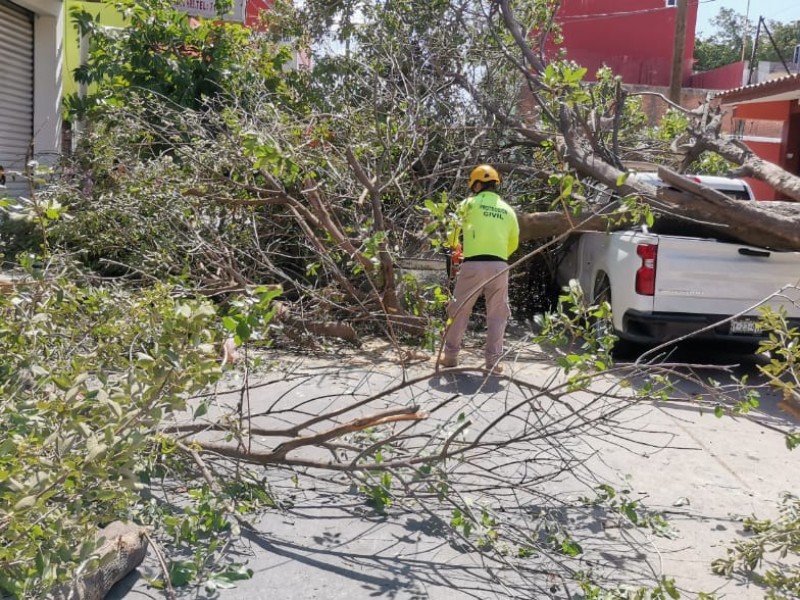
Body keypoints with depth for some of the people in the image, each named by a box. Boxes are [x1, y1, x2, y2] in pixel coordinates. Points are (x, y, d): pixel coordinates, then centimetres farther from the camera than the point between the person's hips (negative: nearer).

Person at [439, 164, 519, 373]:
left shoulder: (470, 203, 3)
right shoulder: (508, 210, 13)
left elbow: (453, 228, 13)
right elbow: (513, 244, 19)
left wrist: (454, 245, 34)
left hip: (473, 265, -2)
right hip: (499, 267, 2)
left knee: (459, 310, 10)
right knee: (497, 315, 8)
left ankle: (450, 354, 14)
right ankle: (493, 359, 4)